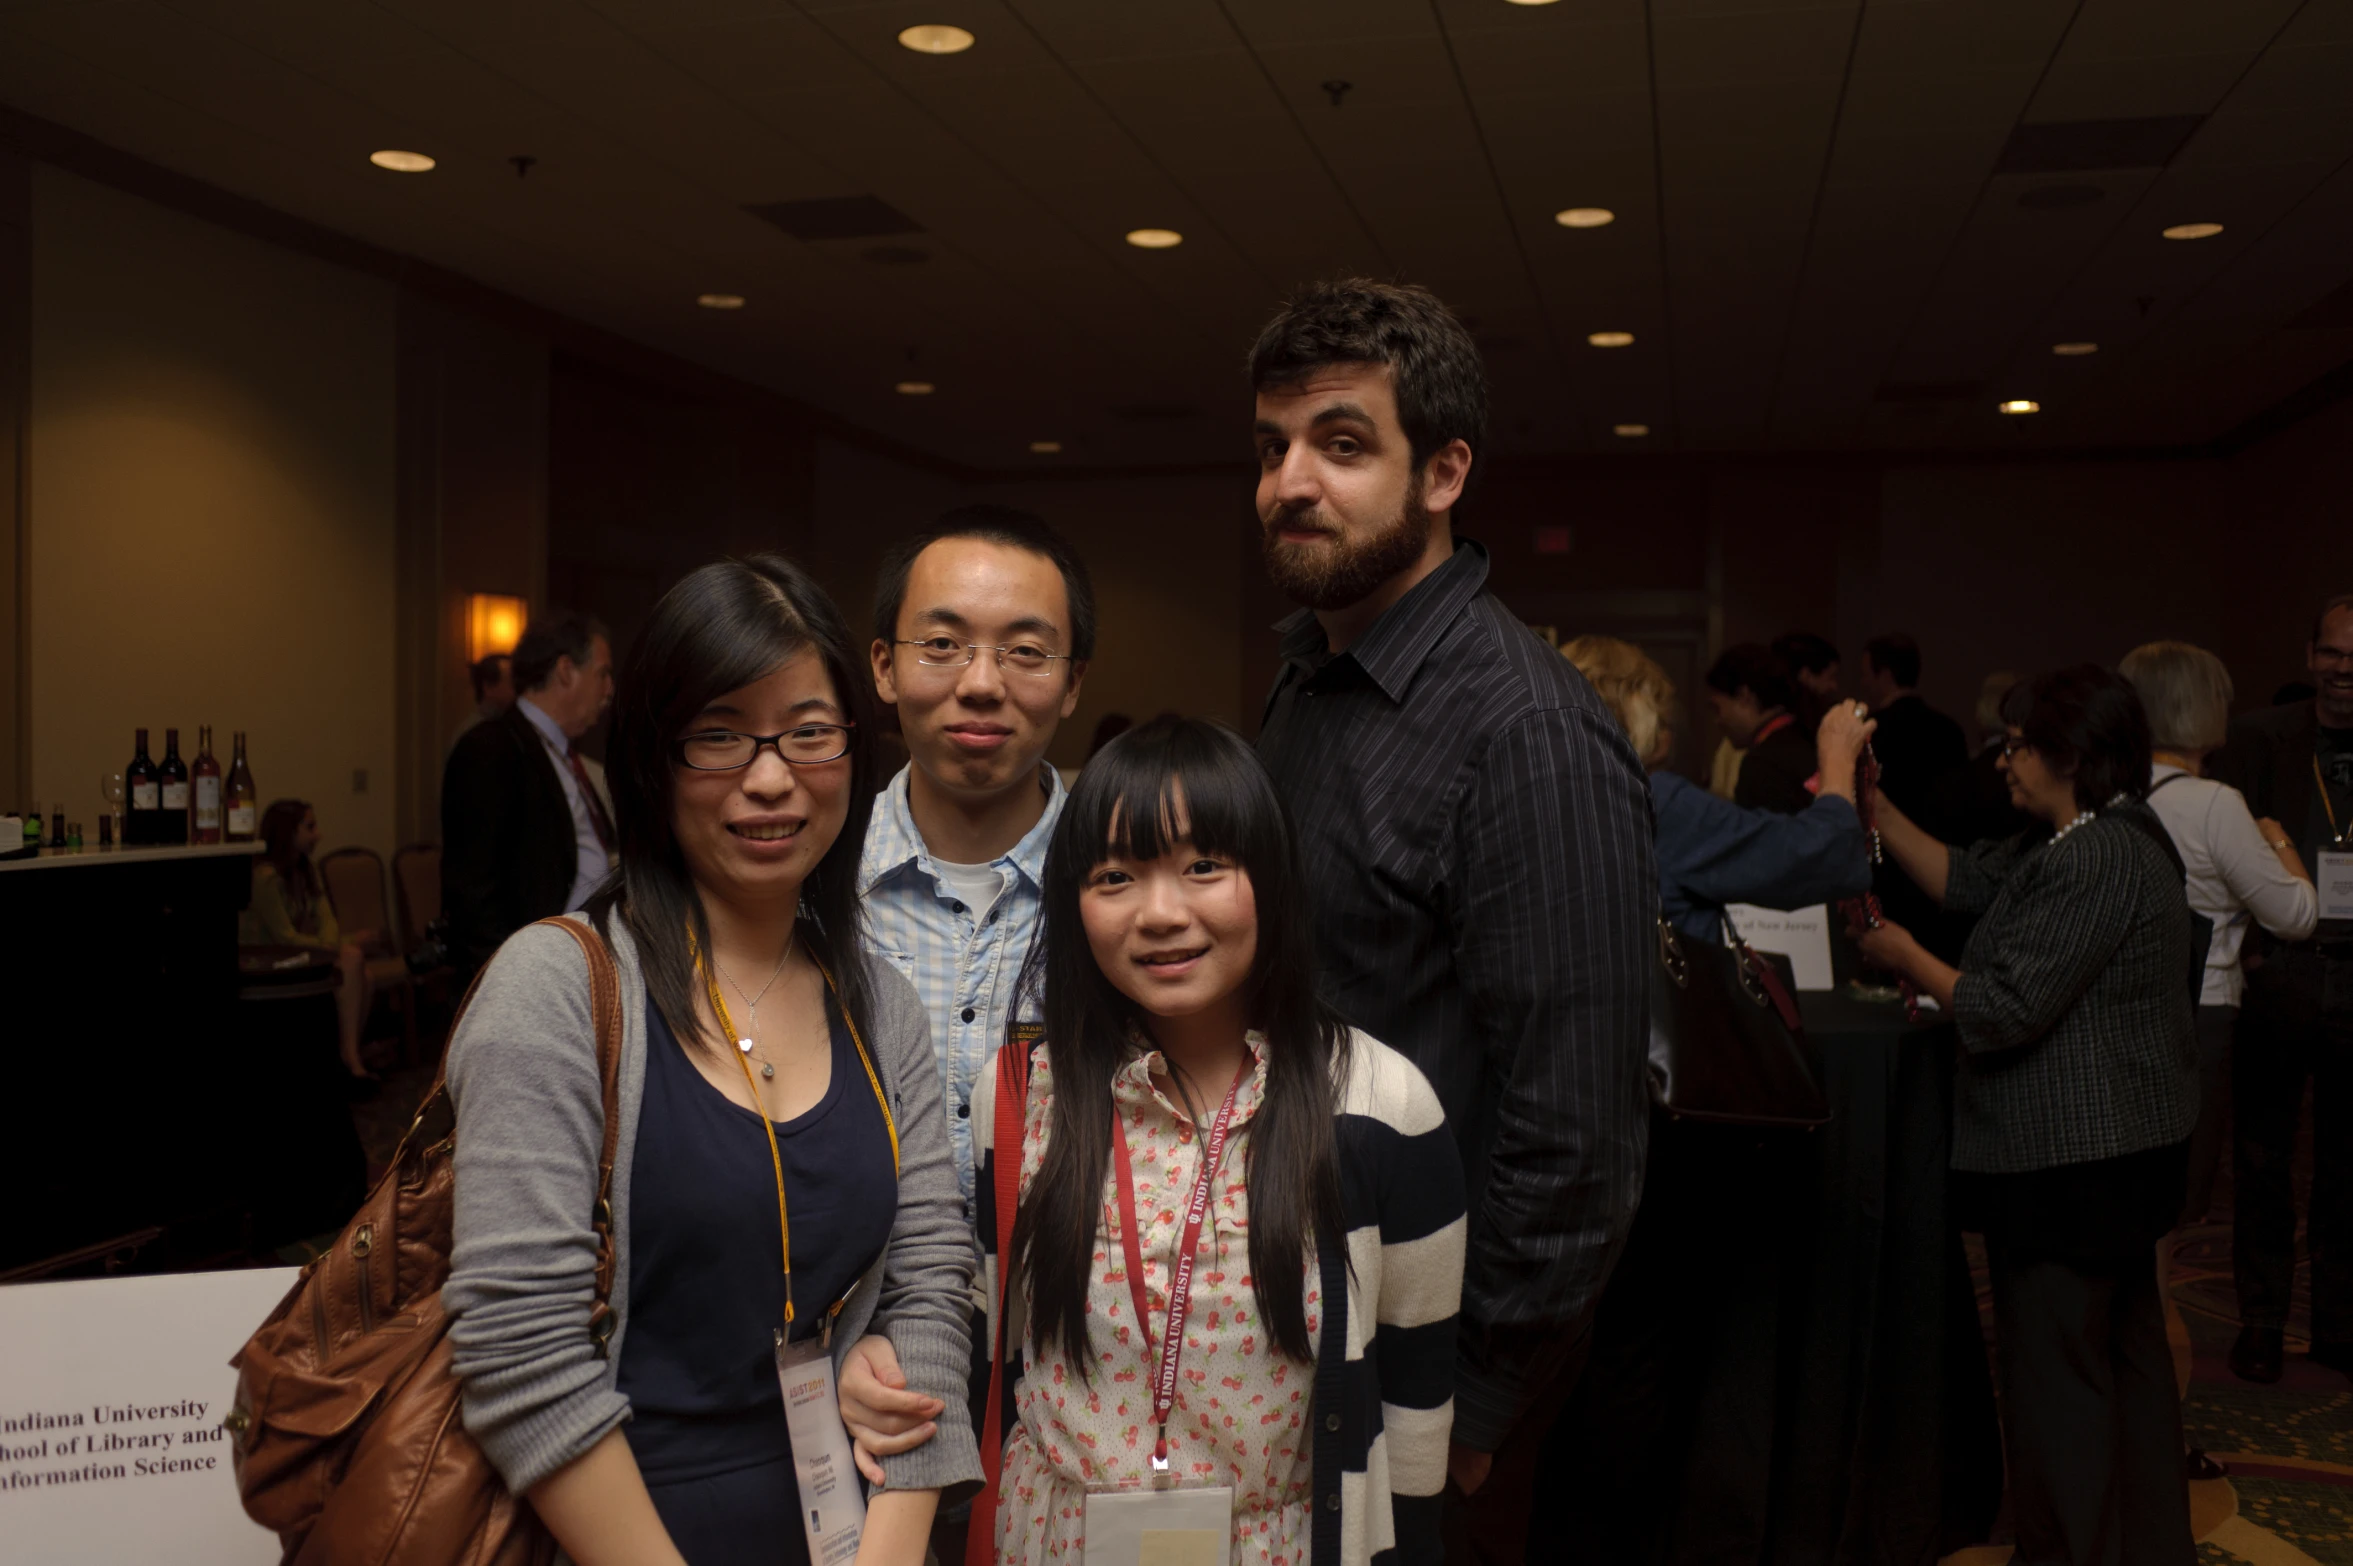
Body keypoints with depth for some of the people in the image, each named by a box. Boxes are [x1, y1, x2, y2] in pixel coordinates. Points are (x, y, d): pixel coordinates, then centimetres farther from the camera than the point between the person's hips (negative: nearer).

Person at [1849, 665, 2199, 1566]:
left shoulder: (2092, 865, -23)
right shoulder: (2109, 838, 10)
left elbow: (2002, 1011, -24)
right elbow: (1966, 881, 13)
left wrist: (1906, 958, -10)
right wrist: (1876, 809, 8)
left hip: (2070, 1155, -11)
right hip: (2122, 1145, 11)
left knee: (2055, 1371, -1)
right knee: (2126, 1349, 21)